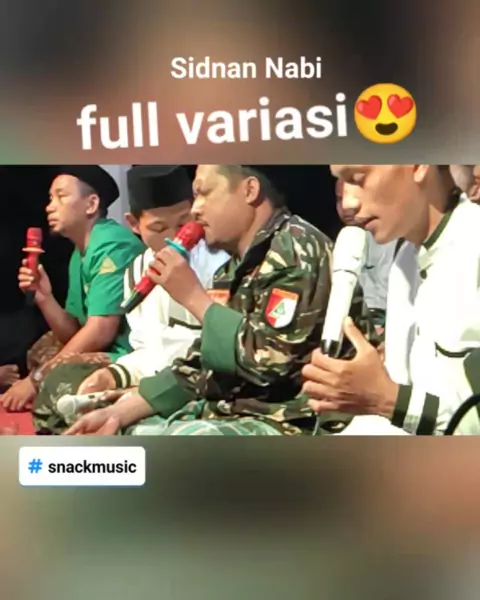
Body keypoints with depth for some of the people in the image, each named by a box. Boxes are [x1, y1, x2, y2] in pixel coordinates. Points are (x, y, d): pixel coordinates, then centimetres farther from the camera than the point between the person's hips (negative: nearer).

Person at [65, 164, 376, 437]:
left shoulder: (296, 249, -13)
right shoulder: (235, 270, 13)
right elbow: (199, 368, 14)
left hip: (286, 422, -9)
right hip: (230, 414, 9)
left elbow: (270, 359, -24)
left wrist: (193, 296, -14)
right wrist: (119, 412, 5)